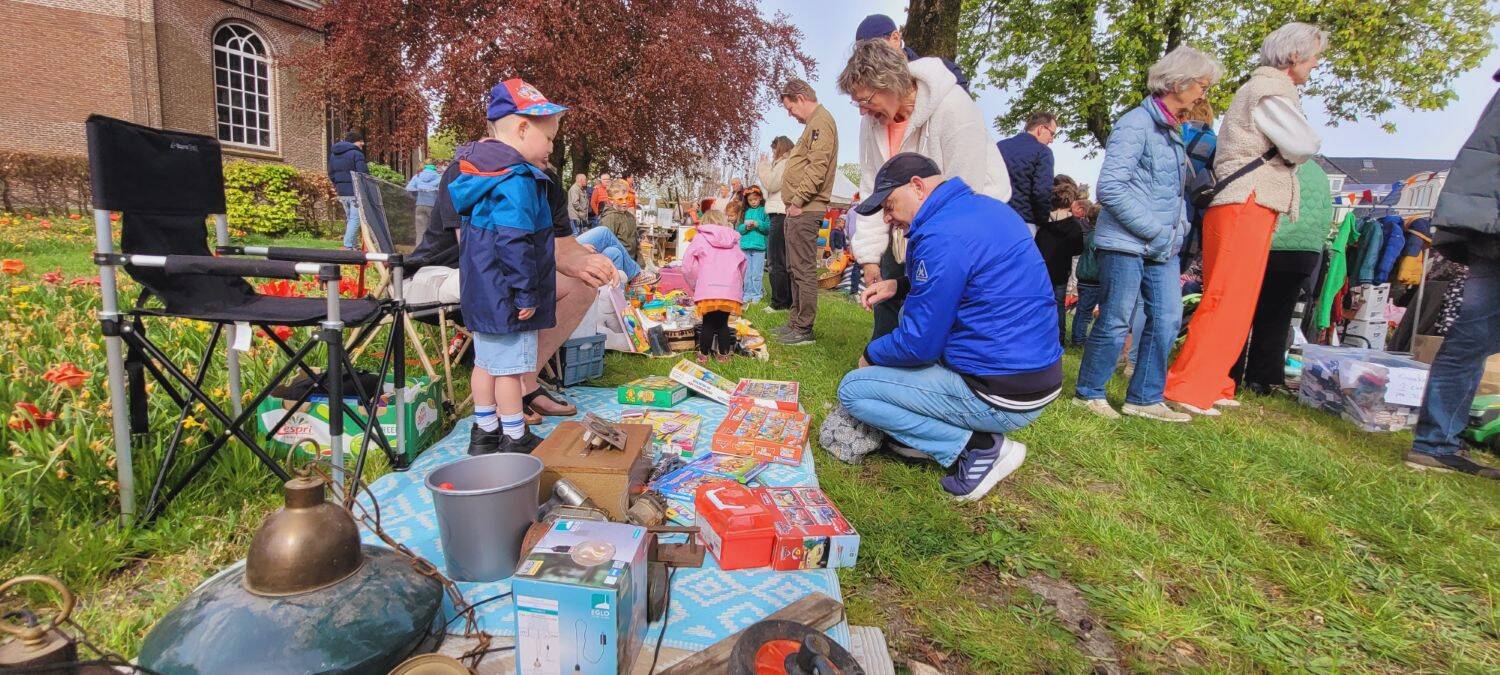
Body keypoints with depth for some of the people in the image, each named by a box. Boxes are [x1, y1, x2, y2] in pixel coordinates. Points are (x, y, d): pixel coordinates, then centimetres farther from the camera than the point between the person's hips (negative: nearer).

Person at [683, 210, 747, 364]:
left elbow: (687, 265, 3)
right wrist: (738, 286, 25)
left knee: (708, 323, 10)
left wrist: (694, 285, 12)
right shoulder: (733, 239, 21)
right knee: (723, 323, 15)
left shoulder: (701, 237, 11)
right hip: (731, 291, 2)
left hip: (708, 290, -2)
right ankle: (724, 354, 19)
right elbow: (742, 265, 19)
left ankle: (703, 355, 16)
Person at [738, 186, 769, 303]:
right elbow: (738, 229, 10)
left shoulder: (764, 210, 1)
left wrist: (757, 224, -18)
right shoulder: (745, 212, 13)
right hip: (745, 246, 4)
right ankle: (748, 294, 15)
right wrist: (746, 227, -9)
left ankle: (756, 295, 5)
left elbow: (769, 227, -8)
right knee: (746, 273, 7)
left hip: (759, 246, -4)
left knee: (757, 274, -3)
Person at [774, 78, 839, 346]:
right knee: (795, 268, 14)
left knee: (803, 269, -9)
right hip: (798, 210, 11)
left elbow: (817, 167, -19)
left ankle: (803, 329, -5)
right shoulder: (813, 123, 23)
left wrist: (798, 201, -17)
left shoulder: (821, 121, -8)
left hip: (805, 210, -11)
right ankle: (795, 322, 22)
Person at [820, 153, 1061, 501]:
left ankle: (978, 446, -4)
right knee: (913, 310, 26)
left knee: (851, 390, -2)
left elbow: (918, 344, -19)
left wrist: (871, 355, 1)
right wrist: (898, 284, 12)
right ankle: (915, 429, 18)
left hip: (1002, 397, -10)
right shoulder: (987, 207, 8)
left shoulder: (942, 235, -22)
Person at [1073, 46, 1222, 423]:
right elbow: (1110, 188, -21)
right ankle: (1088, 393, 14)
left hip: (1162, 248, 9)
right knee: (1115, 321, -2)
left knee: (1167, 320, 8)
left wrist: (1178, 228, 8)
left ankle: (1145, 399, 18)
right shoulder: (1136, 124, -11)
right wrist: (1156, 231, -17)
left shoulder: (1171, 131, 17)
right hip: (1125, 244, -9)